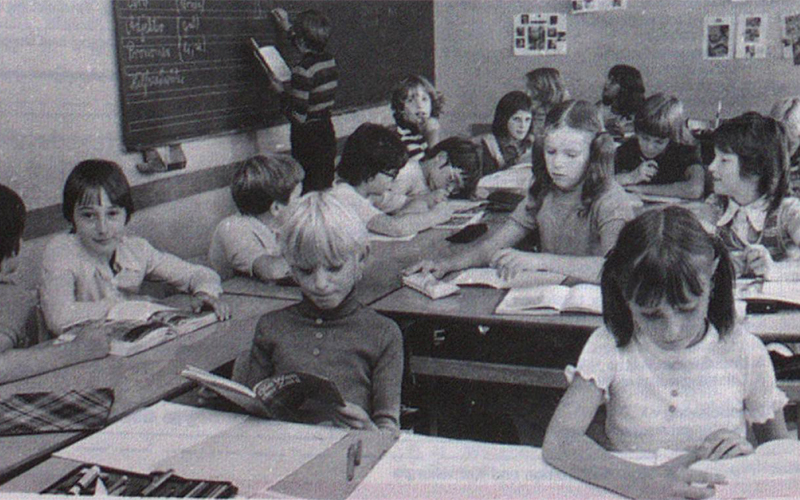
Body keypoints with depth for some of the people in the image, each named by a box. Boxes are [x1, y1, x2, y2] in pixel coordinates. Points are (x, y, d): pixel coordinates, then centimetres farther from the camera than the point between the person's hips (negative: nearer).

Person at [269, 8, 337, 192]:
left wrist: (282, 91, -8)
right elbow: (310, 48, 28)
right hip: (326, 130, 8)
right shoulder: (329, 60, 1)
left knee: (308, 187, 2)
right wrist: (288, 28, 38)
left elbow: (298, 116, -22)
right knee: (326, 185, 17)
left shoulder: (303, 70, -23)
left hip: (307, 135, -8)